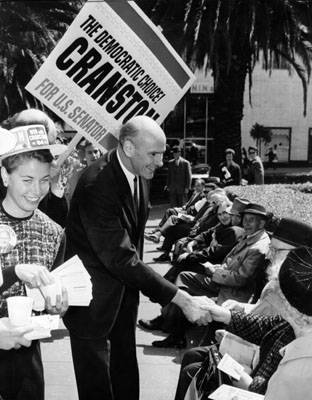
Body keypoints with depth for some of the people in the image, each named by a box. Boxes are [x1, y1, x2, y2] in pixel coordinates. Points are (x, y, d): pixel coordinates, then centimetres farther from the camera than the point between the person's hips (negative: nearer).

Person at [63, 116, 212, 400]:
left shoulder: (139, 174, -2)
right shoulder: (96, 185, -30)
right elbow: (121, 258, -32)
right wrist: (182, 300, -31)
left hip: (124, 288, 8)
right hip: (93, 298, -8)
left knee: (126, 374, 19)